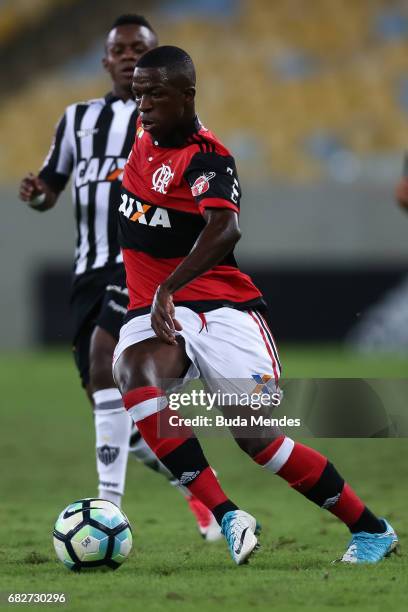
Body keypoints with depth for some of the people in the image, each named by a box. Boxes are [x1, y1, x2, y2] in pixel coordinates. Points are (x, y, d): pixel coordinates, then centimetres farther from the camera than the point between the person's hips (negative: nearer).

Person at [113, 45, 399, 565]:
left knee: (257, 438, -12)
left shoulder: (208, 160, -16)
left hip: (222, 307, -6)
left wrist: (169, 288, -47)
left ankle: (371, 529, 9)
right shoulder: (145, 132, 8)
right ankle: (226, 515, -35)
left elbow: (224, 230, -35)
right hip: (153, 310, 6)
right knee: (134, 372, -30)